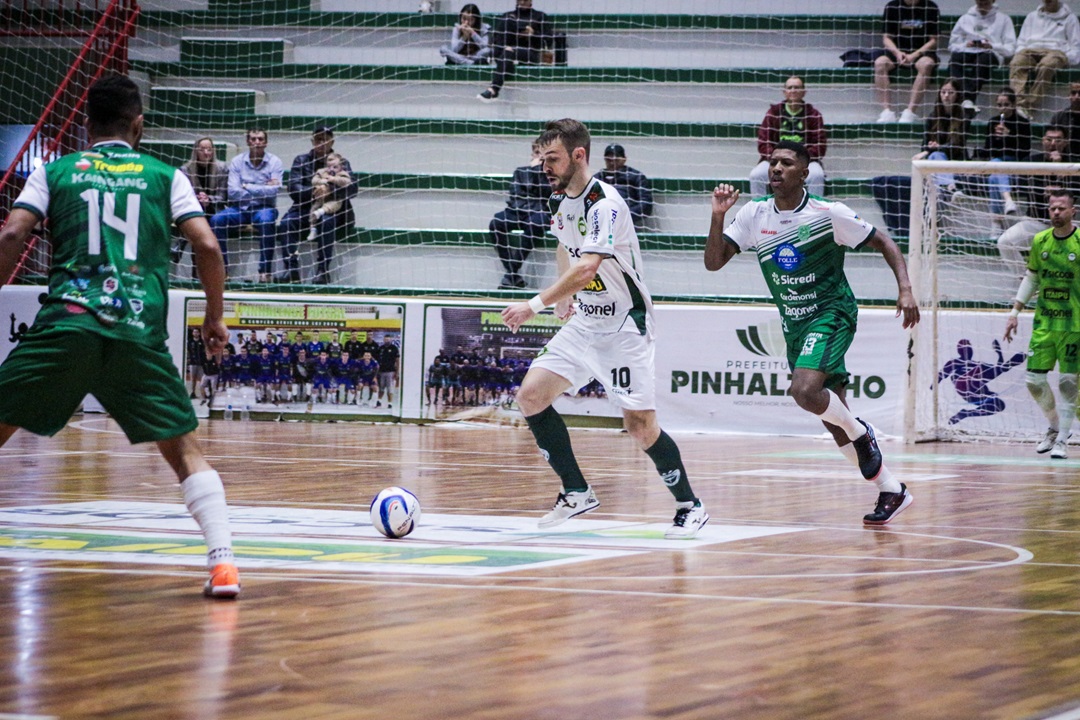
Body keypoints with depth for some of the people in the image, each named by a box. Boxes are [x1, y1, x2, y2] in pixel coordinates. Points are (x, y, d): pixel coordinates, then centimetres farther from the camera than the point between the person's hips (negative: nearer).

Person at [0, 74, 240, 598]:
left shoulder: (55, 171, 14)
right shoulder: (165, 177, 15)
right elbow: (207, 246, 6)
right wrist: (215, 317, 18)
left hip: (64, 324, -1)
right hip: (140, 333, 1)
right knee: (183, 448, 10)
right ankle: (223, 562, -3)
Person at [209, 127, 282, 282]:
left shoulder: (274, 162, -3)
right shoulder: (237, 162, 1)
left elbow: (273, 191, -15)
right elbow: (233, 191, -10)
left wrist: (247, 186, -11)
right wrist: (262, 189, -13)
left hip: (264, 207, -2)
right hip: (240, 207, 2)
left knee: (266, 220, -36)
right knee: (217, 219, -25)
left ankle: (265, 271, -30)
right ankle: (221, 268, -18)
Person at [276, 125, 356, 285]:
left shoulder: (341, 163, 7)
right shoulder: (301, 161, 11)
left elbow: (351, 188, -10)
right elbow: (293, 189, -4)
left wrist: (327, 192, -28)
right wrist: (313, 192, -24)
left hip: (332, 210, -2)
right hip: (305, 209, 2)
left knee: (327, 221, -35)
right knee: (286, 222, -27)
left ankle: (323, 271, -33)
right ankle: (292, 269, -29)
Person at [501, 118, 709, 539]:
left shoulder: (604, 204, -23)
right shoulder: (561, 198, 4)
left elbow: (587, 268, -36)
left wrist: (536, 305, -41)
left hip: (625, 327, -8)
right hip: (585, 322, 8)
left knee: (640, 426, -10)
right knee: (531, 396, -6)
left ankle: (690, 507, 9)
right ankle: (576, 493, 5)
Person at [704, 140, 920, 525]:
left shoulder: (829, 214, -13)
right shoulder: (754, 215, -1)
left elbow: (883, 242, -4)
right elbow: (713, 262, -4)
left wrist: (905, 288, -17)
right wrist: (718, 216, -18)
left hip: (831, 313, -6)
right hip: (794, 326, 6)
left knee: (804, 391, -30)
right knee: (833, 419, 8)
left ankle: (861, 432, -1)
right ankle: (891, 491, 22)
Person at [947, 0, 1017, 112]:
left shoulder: (1003, 19, 19)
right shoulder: (965, 18, 25)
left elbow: (1010, 48, 7)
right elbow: (952, 45, 16)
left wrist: (991, 46, -10)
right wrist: (966, 45, -5)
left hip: (991, 53, -2)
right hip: (966, 52, 2)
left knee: (985, 58, -39)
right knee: (955, 57, -34)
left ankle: (968, 99, -53)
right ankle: (965, 99, -51)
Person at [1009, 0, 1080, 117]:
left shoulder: (1068, 18, 20)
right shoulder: (1032, 16, 30)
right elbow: (1021, 41, 26)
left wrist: (1066, 59, -7)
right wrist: (1021, 52, 3)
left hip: (1056, 51, -3)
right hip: (1030, 51, 3)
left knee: (1046, 66, -42)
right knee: (1016, 64, -36)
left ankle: (1028, 106, -50)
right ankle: (1019, 104, -55)